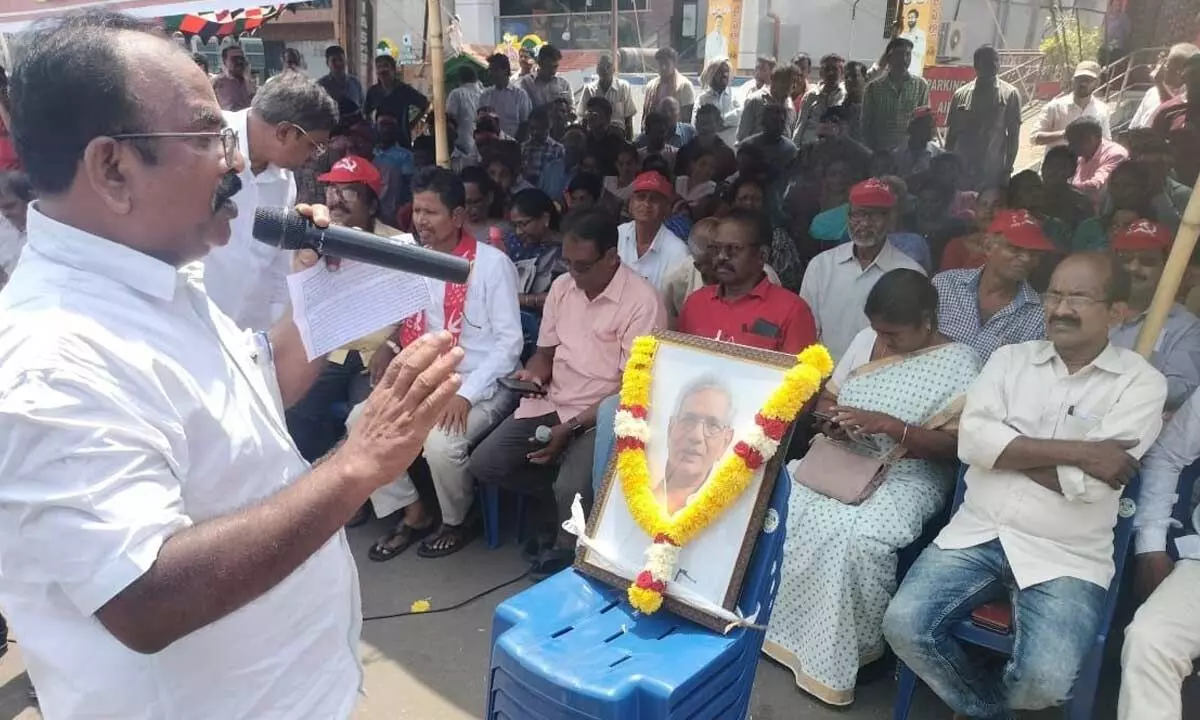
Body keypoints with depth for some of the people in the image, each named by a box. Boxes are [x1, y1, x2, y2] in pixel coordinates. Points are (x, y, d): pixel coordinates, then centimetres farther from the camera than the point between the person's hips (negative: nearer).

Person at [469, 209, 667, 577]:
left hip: (604, 415, -6)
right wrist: (532, 373, -10)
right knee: (484, 464, -9)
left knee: (571, 489, -29)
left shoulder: (643, 302, -16)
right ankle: (554, 506, 14)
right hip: (552, 403, 6)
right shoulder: (562, 286, 5)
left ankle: (562, 554, 4)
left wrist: (571, 428, -19)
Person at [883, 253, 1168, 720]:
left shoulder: (1141, 383, -1)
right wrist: (1073, 450, -14)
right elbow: (971, 440, -9)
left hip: (1065, 557, -2)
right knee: (904, 625, -15)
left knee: (1044, 679, -23)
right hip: (977, 533, 3)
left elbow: (1090, 482, -15)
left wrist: (1005, 450, -8)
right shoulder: (1010, 358, 7)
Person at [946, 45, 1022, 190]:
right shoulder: (961, 94, 7)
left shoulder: (1010, 94, 3)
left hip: (993, 173, -1)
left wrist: (1008, 169, -3)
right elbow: (951, 133, 10)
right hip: (961, 169, 1)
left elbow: (1013, 135, 3)